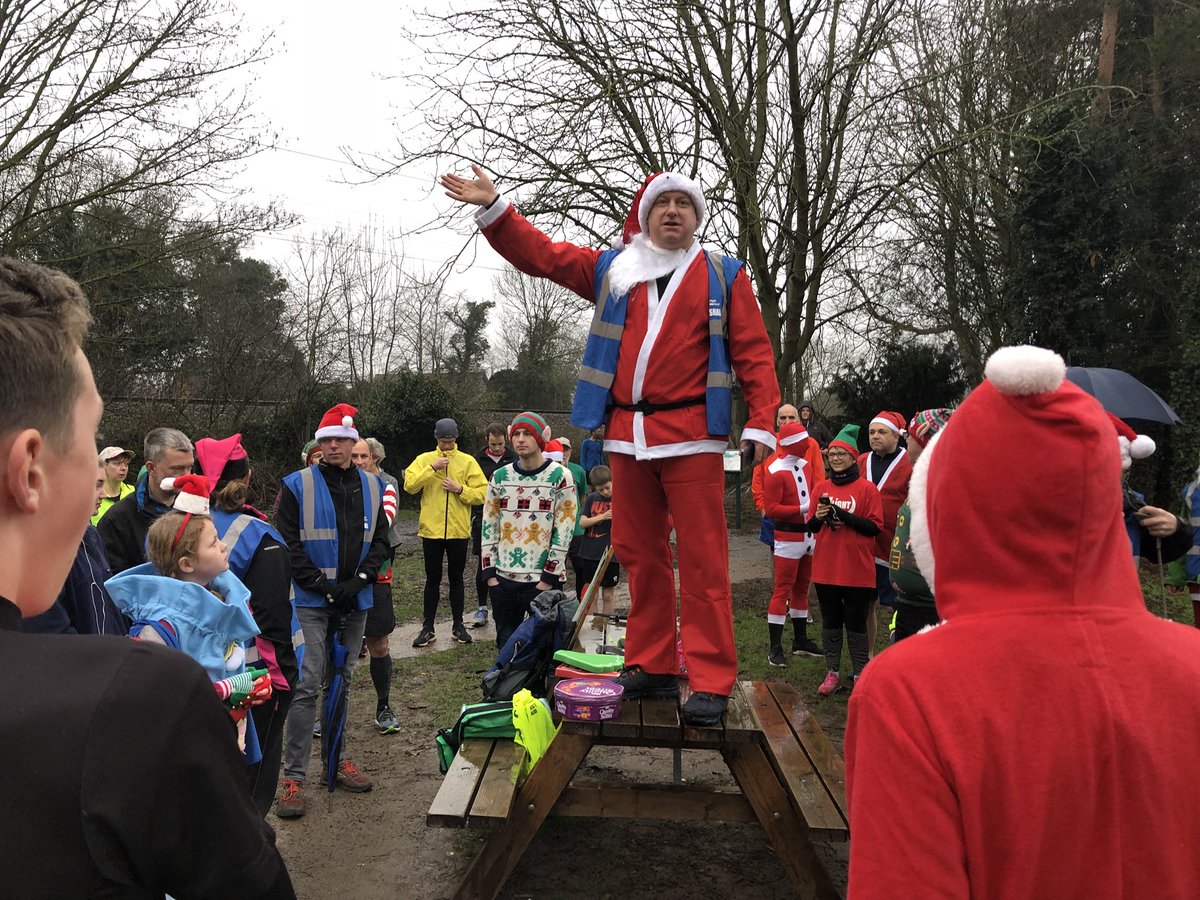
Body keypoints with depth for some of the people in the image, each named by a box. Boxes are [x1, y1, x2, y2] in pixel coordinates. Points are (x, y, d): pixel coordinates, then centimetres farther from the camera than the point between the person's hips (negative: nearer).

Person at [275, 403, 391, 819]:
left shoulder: (372, 486, 7)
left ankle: (337, 759, 28)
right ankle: (294, 777, 1)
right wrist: (323, 587, -13)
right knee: (306, 686, -7)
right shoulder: (298, 485, -4)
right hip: (312, 601, -4)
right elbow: (289, 544, -6)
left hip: (355, 600, 4)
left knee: (342, 683, 15)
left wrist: (358, 580, -8)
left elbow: (380, 540, 7)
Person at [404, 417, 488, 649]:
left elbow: (482, 493, -3)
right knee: (433, 579, 8)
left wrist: (459, 489, -16)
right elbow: (409, 485, -12)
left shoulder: (468, 461, 2)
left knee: (456, 579, 11)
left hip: (458, 531, 0)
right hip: (431, 530, 0)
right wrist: (432, 468, -18)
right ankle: (427, 628, 16)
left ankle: (458, 625, 21)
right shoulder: (425, 459, 3)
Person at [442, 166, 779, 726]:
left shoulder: (724, 276, 9)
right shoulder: (610, 270, 16)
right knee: (640, 556, 9)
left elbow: (753, 352, 3)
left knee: (702, 560, -5)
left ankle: (711, 682, 2)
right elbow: (540, 254, 16)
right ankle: (651, 668, 21)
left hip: (692, 435, -3)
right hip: (627, 436, 4)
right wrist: (493, 208, 5)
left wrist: (761, 422, -7)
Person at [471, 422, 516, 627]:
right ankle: (482, 608, 15)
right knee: (482, 565, 4)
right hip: (483, 520, 1)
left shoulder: (514, 461, 2)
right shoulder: (477, 460, 5)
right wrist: (475, 516, -1)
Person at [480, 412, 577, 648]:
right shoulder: (500, 476, 9)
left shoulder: (560, 476, -4)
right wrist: (490, 572, 4)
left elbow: (564, 530, -8)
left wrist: (549, 577, -12)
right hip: (503, 578, 4)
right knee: (506, 645, 12)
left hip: (543, 580, -4)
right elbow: (488, 526, 11)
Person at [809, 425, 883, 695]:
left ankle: (859, 674, 16)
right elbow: (811, 527, 11)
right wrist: (818, 517, -12)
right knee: (830, 622, 10)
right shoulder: (821, 487, 8)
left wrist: (845, 516, -20)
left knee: (856, 624, 5)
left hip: (857, 569, -4)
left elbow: (876, 527, -9)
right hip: (826, 568, 4)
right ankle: (832, 673, 20)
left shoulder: (867, 488, -3)